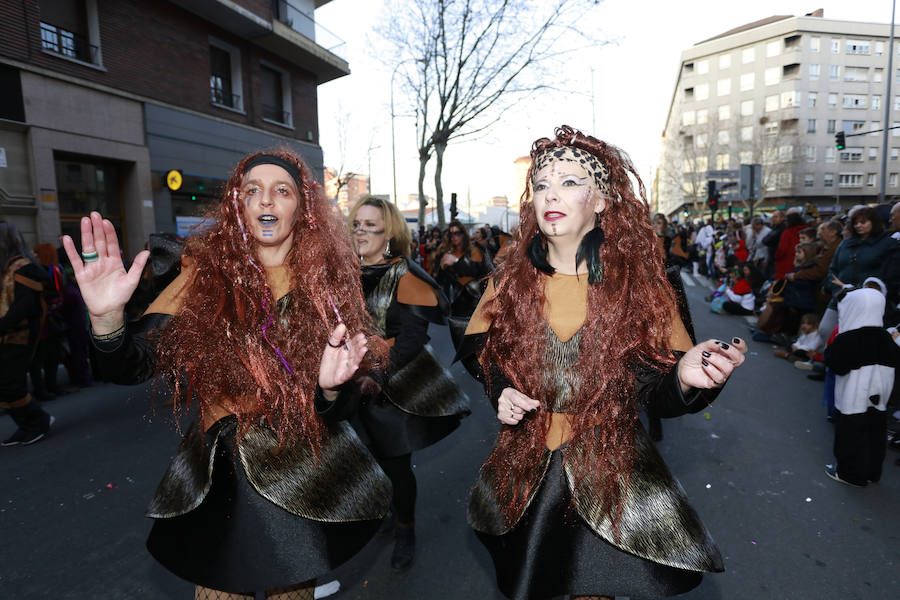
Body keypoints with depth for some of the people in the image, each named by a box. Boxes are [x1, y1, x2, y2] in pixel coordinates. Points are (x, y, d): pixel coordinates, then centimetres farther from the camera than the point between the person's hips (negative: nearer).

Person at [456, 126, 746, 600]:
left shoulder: (639, 282, -11)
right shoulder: (509, 280, -7)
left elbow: (655, 391, -11)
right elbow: (479, 350, 5)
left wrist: (683, 375, -32)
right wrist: (499, 390, -13)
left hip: (611, 474, -1)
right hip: (525, 469, 2)